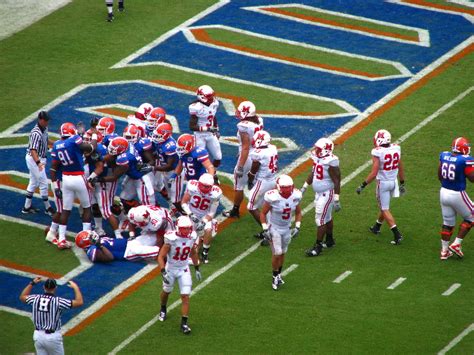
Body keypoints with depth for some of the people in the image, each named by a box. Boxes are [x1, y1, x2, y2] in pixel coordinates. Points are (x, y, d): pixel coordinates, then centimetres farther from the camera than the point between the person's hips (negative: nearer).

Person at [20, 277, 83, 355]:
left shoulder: (36, 299, -3)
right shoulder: (57, 301, -17)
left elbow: (22, 297, 20)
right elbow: (79, 302, -18)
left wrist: (32, 283, 25)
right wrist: (76, 287, -5)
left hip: (38, 336, 4)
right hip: (53, 337, -4)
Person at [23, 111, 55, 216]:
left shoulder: (44, 128, 2)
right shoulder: (36, 133, -28)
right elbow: (33, 150, -37)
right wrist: (38, 162, -50)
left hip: (39, 158, 10)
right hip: (34, 159, -10)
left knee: (33, 182, 18)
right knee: (43, 183, -2)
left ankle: (27, 207, 27)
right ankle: (47, 208, 10)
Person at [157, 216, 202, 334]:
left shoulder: (192, 237, -14)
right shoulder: (171, 239, -28)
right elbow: (161, 257, -23)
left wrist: (197, 269, 11)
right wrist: (163, 272, -32)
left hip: (184, 270, 2)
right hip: (170, 269, -2)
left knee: (185, 296, -6)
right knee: (166, 291, 22)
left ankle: (184, 323, 1)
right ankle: (163, 310, 53)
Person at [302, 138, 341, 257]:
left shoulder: (331, 163, -25)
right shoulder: (318, 159, 1)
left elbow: (336, 182, -22)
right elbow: (312, 174, 18)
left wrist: (336, 200, -21)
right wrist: (304, 187, 23)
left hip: (327, 194, -9)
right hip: (319, 193, 9)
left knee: (320, 219, -5)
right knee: (327, 218, 21)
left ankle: (318, 246, 2)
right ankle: (330, 240, 36)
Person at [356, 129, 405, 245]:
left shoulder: (377, 153, -21)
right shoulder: (396, 149, -3)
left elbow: (373, 173, -22)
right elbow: (401, 169, 6)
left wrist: (362, 186, -12)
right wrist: (402, 184, 19)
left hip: (383, 182, -6)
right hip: (393, 181, 6)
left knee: (385, 209, 3)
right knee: (384, 206, 24)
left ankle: (397, 234, -7)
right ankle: (377, 227, 44)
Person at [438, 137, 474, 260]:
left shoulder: (444, 156, -1)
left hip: (444, 192, 6)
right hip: (457, 194, -6)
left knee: (447, 222, 19)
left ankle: (444, 251, 23)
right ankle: (456, 244, 12)